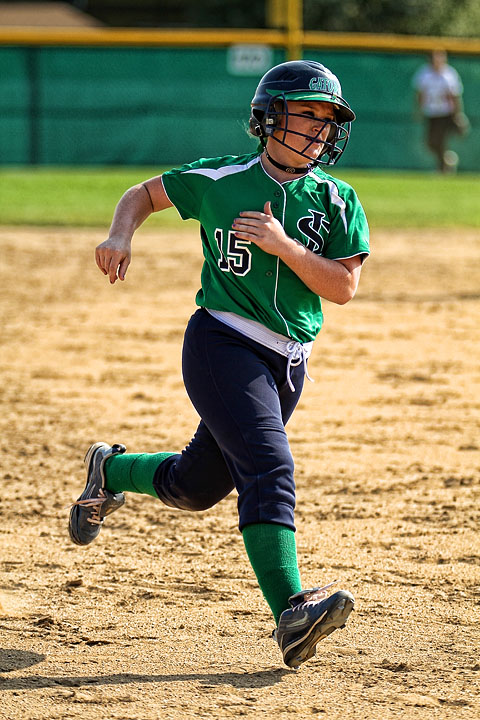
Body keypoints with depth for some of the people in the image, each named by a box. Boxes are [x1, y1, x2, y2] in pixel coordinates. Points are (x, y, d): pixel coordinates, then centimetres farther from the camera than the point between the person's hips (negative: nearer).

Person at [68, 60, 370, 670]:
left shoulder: (338, 201, 3)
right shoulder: (219, 181, -2)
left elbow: (344, 287, -5)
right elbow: (144, 193, 12)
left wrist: (283, 245, -18)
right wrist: (121, 236, -8)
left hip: (287, 365, 5)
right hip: (222, 344, -5)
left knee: (197, 487, 15)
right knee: (269, 465, -24)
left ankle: (110, 470, 45)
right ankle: (290, 612, -32)